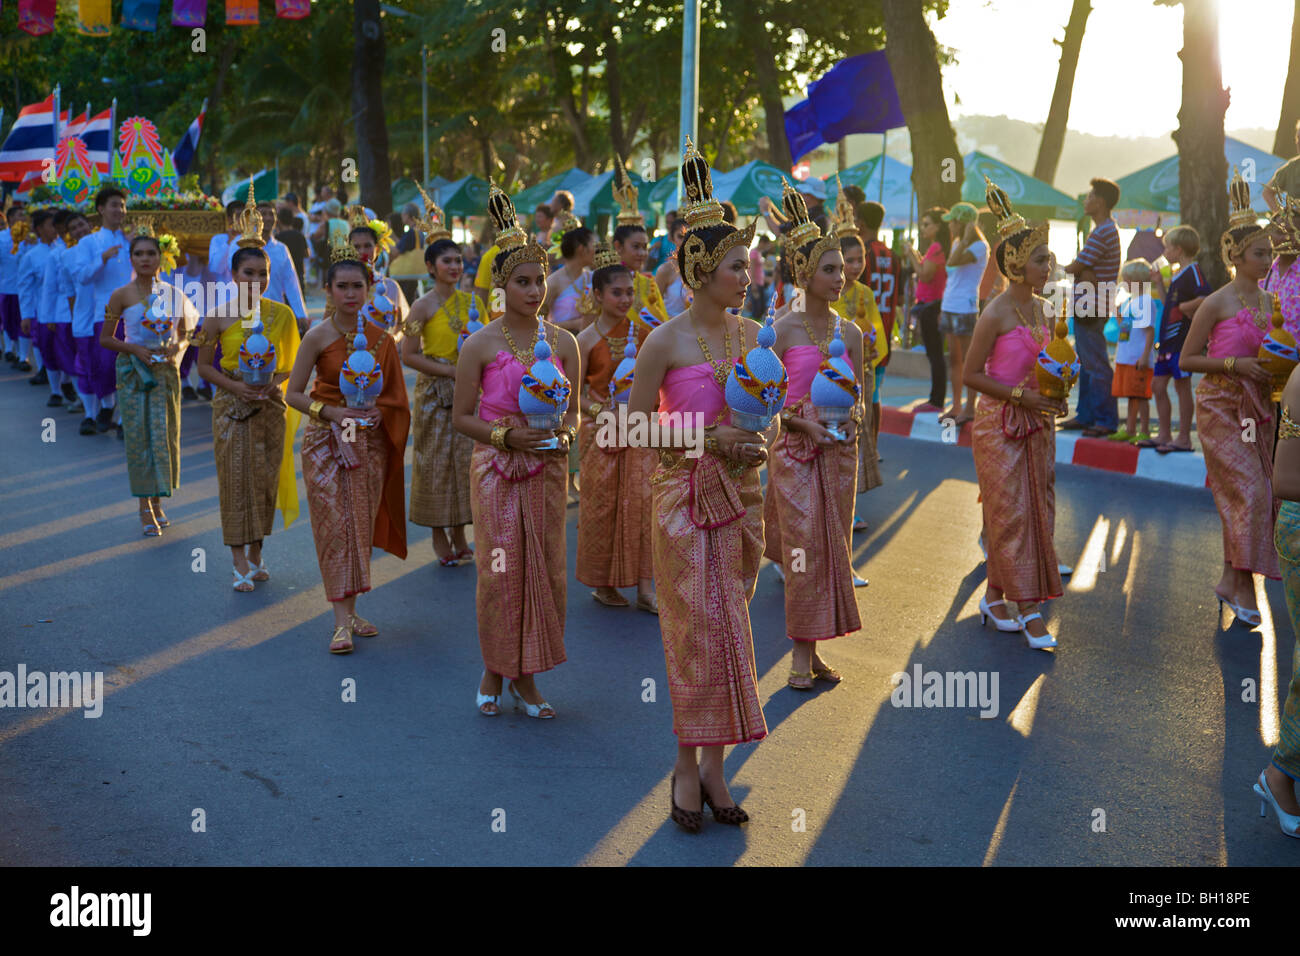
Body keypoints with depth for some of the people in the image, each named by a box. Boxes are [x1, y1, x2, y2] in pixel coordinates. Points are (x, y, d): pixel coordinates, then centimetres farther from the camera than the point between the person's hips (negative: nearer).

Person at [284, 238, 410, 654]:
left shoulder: (379, 338, 4)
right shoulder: (318, 337, -7)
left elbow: (391, 393, 13)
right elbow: (293, 394, -6)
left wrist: (377, 410, -6)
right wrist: (331, 412, -17)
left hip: (368, 442, 4)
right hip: (326, 440, -4)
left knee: (361, 524, 6)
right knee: (334, 523, -6)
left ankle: (350, 610, 17)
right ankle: (342, 620, -6)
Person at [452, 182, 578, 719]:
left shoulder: (561, 342, 3)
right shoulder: (481, 344, -5)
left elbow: (573, 411, 10)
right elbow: (461, 417, -2)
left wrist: (564, 436, -12)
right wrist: (505, 436, -17)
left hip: (546, 471, 3)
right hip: (496, 471, -3)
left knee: (546, 570, 4)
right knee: (500, 571, -1)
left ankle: (527, 678, 19)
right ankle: (493, 673, 19)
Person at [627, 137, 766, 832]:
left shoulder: (751, 333, 6)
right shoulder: (666, 341, -10)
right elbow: (635, 425, -8)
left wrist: (760, 443, -5)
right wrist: (708, 438, -16)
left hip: (740, 496, 5)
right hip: (685, 496, -5)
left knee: (725, 630, 9)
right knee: (700, 630, -2)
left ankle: (711, 763, 19)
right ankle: (689, 765, 13)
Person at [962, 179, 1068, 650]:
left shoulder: (1044, 310, 8)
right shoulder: (995, 315, -14)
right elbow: (971, 374, -12)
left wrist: (1057, 388, 0)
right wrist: (1019, 395, -18)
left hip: (1036, 422, 7)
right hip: (998, 423, -7)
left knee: (1037, 510, 9)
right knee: (1011, 513, -2)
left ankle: (995, 596, 21)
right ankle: (1027, 610, 3)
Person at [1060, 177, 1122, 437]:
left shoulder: (1103, 232, -17)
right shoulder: (1107, 229, 18)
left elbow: (1076, 267, -17)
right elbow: (1086, 267, 10)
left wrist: (1064, 268, 4)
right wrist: (1086, 272, -11)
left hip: (1092, 308, -11)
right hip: (1087, 307, 11)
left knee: (1096, 364, -7)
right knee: (1085, 363, 16)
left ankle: (1107, 419, -3)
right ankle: (1086, 415, 23)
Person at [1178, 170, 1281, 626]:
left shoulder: (1267, 300, 9)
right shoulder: (1216, 303, -10)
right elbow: (1187, 359, -8)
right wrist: (1235, 364, -18)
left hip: (1256, 408, 7)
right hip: (1220, 407, -7)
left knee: (1254, 494, 7)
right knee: (1247, 490, -12)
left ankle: (1230, 580, 18)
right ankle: (1242, 585, -4)